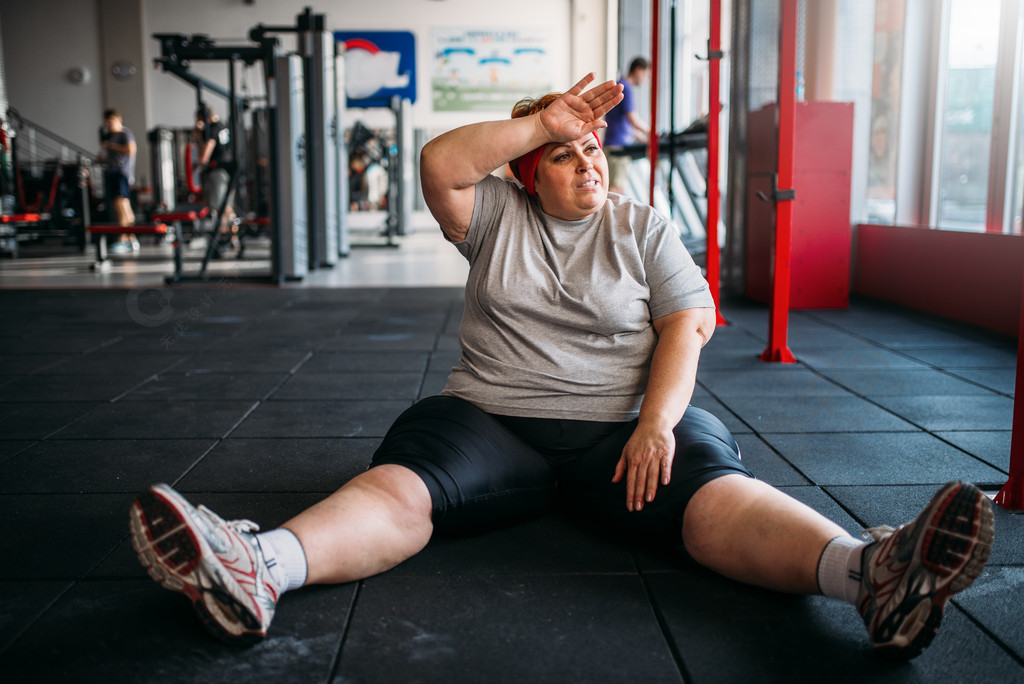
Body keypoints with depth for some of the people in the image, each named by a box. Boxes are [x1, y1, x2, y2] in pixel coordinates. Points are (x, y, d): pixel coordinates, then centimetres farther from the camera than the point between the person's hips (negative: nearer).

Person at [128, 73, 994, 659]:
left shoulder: (643, 228, 13)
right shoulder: (497, 218, 13)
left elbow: (687, 324, 1)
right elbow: (439, 164, -5)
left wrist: (657, 422, -16)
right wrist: (544, 120, -5)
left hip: (621, 426, 0)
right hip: (493, 420, 1)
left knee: (714, 488, -30)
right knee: (398, 482, -27)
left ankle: (871, 572, -52)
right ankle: (256, 566, -49)